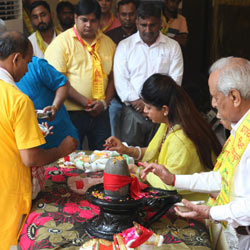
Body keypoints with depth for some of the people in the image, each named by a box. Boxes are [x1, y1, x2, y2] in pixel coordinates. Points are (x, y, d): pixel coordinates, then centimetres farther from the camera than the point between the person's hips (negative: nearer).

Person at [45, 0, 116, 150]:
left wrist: (105, 102, -3)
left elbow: (112, 76, 13)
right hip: (72, 113, -4)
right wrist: (85, 102, -15)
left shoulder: (108, 43, 10)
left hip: (100, 112, 4)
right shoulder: (62, 42, -6)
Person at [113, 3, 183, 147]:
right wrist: (136, 101, -12)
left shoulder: (173, 46, 8)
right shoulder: (124, 46, 8)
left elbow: (175, 80, 0)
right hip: (133, 111, 0)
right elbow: (120, 80, 0)